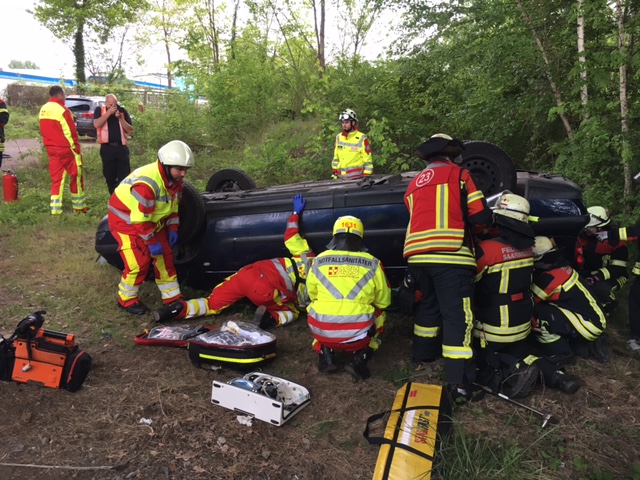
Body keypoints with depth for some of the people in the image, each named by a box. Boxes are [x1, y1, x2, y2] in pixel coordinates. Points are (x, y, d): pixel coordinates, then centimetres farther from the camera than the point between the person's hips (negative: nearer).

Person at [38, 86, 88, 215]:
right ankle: (79, 206, 15)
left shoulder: (43, 109, 9)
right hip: (66, 149, -7)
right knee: (76, 176, 7)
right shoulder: (62, 110, -16)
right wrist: (77, 149, -9)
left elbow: (43, 130, 14)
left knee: (56, 179, 9)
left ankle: (55, 209, 6)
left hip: (51, 149, 7)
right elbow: (71, 132, -16)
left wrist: (50, 145, 20)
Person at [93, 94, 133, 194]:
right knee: (109, 176, 6)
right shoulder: (99, 110, 6)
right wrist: (109, 112, -14)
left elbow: (130, 130, 5)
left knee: (125, 175, -5)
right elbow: (96, 124, -13)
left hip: (121, 147, 1)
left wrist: (120, 118, -8)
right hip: (107, 148, 0)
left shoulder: (123, 111, 9)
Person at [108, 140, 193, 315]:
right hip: (126, 219, -8)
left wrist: (172, 228, -2)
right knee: (140, 261, -14)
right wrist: (151, 242, -22)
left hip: (152, 219, 8)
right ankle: (126, 299, 9)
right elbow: (139, 218, -30)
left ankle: (172, 297, 16)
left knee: (165, 255, 4)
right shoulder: (146, 183, -35)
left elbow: (173, 204, 8)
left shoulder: (176, 180, -8)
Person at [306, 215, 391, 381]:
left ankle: (326, 356, 14)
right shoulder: (372, 263, 1)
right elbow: (383, 302, 12)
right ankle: (358, 360, 9)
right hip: (358, 337, -1)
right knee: (379, 314, 30)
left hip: (322, 333, 1)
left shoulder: (319, 260, 3)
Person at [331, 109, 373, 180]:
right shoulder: (338, 137, 11)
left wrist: (366, 177, -7)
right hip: (341, 178, 5)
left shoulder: (362, 138, -5)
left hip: (356, 178, -5)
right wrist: (335, 173, 16)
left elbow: (368, 160, -4)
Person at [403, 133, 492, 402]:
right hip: (450, 255, -6)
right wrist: (469, 229, 20)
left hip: (416, 255, 6)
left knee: (428, 304, 25)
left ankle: (423, 354, 38)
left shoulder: (414, 184, 21)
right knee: (457, 316, -6)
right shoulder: (459, 175, 5)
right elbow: (480, 216, 0)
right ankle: (459, 384, -9)